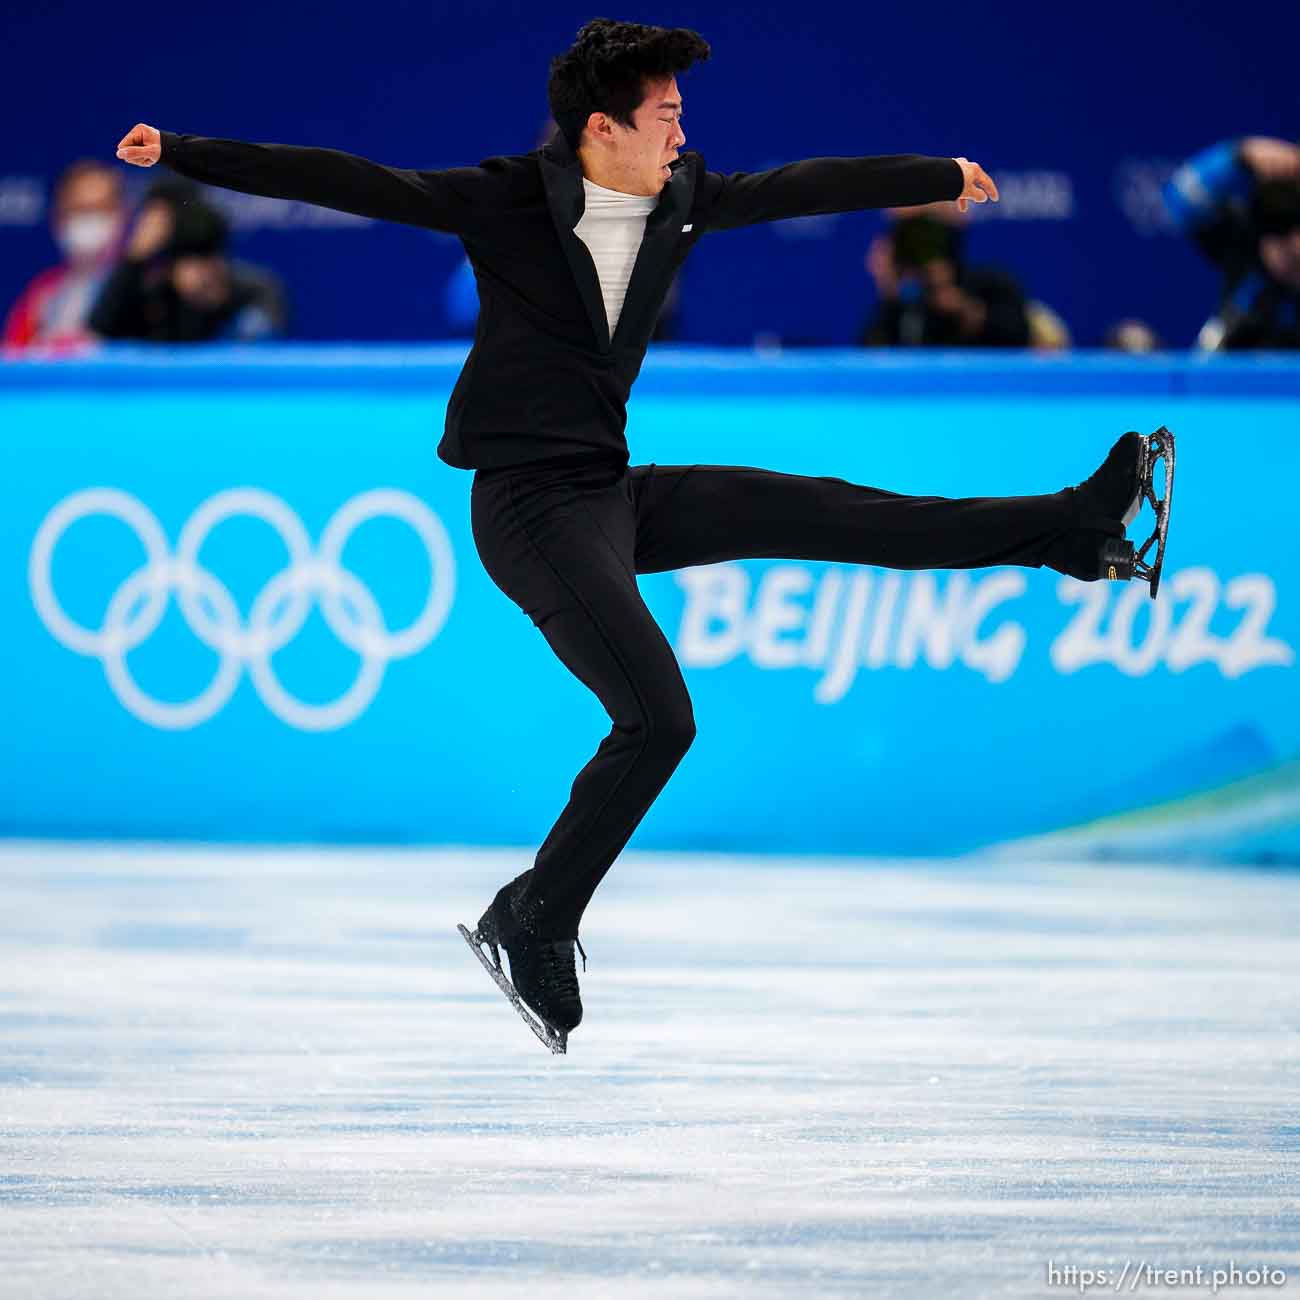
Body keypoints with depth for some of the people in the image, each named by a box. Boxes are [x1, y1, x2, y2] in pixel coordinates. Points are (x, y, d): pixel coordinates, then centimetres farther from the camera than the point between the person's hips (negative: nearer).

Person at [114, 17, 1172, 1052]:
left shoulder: (682, 200, 5)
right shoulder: (506, 201, -12)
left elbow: (807, 185, 19)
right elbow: (343, 181, -15)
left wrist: (945, 177, 33)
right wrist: (181, 154, -20)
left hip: (615, 493, 6)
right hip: (531, 506, -6)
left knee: (829, 514, 2)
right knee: (657, 718, -18)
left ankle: (1078, 530, 11)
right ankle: (532, 923, -6)